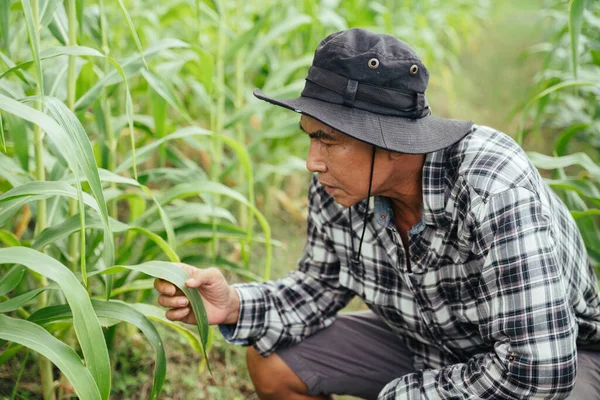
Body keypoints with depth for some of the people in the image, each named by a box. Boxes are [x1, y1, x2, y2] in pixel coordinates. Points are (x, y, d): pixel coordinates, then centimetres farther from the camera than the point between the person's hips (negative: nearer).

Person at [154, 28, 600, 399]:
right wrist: (234, 305, -21)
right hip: (424, 344, 5)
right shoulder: (337, 185, -17)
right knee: (270, 361, -4)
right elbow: (320, 287, -1)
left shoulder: (495, 191, -36)